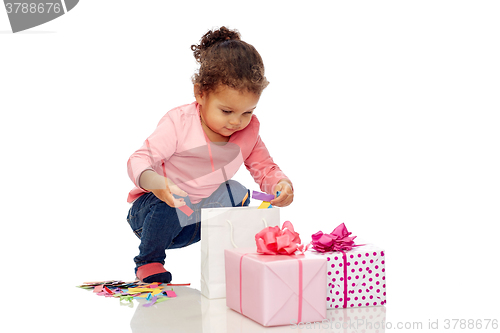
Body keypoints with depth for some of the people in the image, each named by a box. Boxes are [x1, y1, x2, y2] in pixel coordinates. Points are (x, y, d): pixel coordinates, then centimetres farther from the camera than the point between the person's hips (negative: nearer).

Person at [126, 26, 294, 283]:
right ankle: (148, 261, -5)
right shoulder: (179, 123, -22)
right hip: (161, 205, -4)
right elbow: (139, 161, -25)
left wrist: (282, 185, -25)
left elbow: (265, 170, 0)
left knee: (236, 193, -17)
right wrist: (153, 181, -49)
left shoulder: (248, 132, -7)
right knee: (168, 209, -36)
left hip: (201, 215, 4)